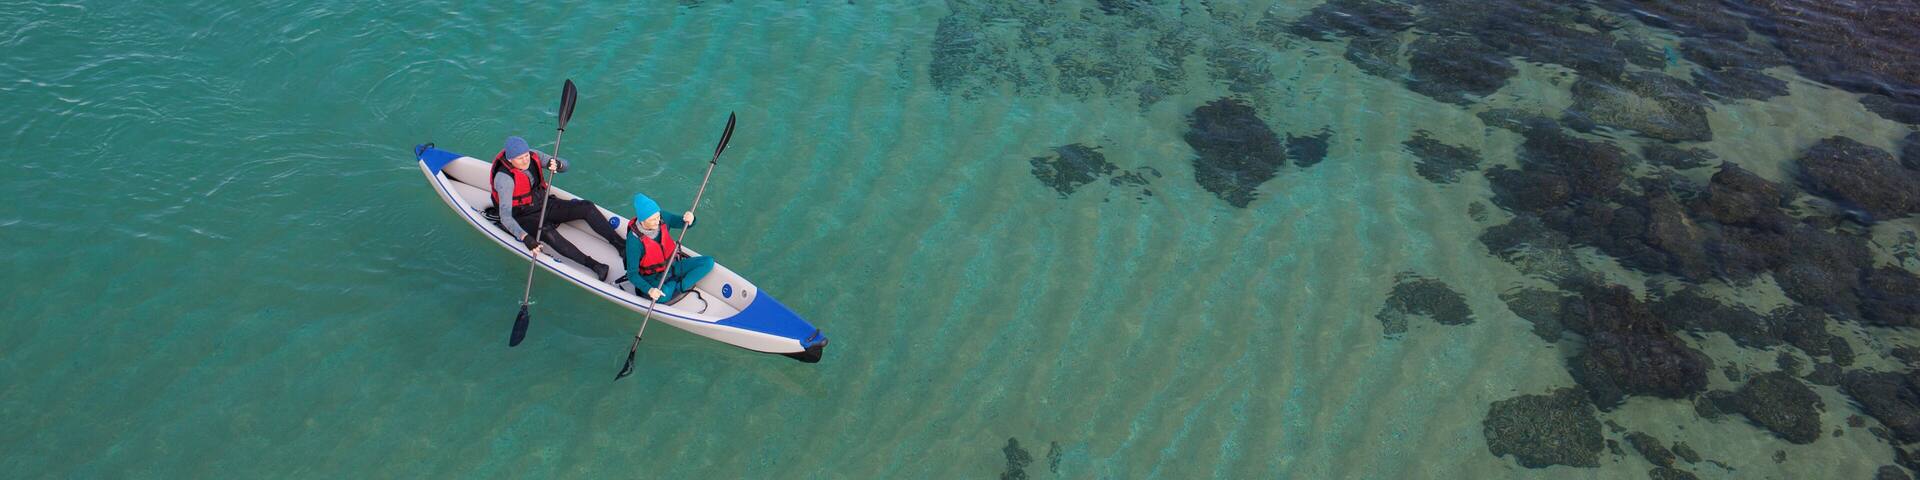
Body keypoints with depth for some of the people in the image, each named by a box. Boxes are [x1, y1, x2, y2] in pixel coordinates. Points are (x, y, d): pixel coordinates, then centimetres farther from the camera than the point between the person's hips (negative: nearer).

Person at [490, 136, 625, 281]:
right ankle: (594, 266, -44)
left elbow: (565, 165, -2)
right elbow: (505, 216, -34)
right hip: (524, 217, -7)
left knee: (586, 207, -10)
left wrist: (557, 164, -28)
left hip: (543, 205, 7)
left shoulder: (533, 156, -9)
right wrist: (525, 238, -48)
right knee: (547, 232, -37)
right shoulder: (504, 178, -27)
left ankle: (621, 245, -10)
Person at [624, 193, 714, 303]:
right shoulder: (634, 239, -27)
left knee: (708, 262, -8)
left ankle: (679, 286, -18)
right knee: (662, 296, -38)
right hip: (652, 277, -5)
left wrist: (689, 218, -24)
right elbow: (632, 274, -24)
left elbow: (682, 222, 2)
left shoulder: (662, 219, -14)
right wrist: (649, 290, -41)